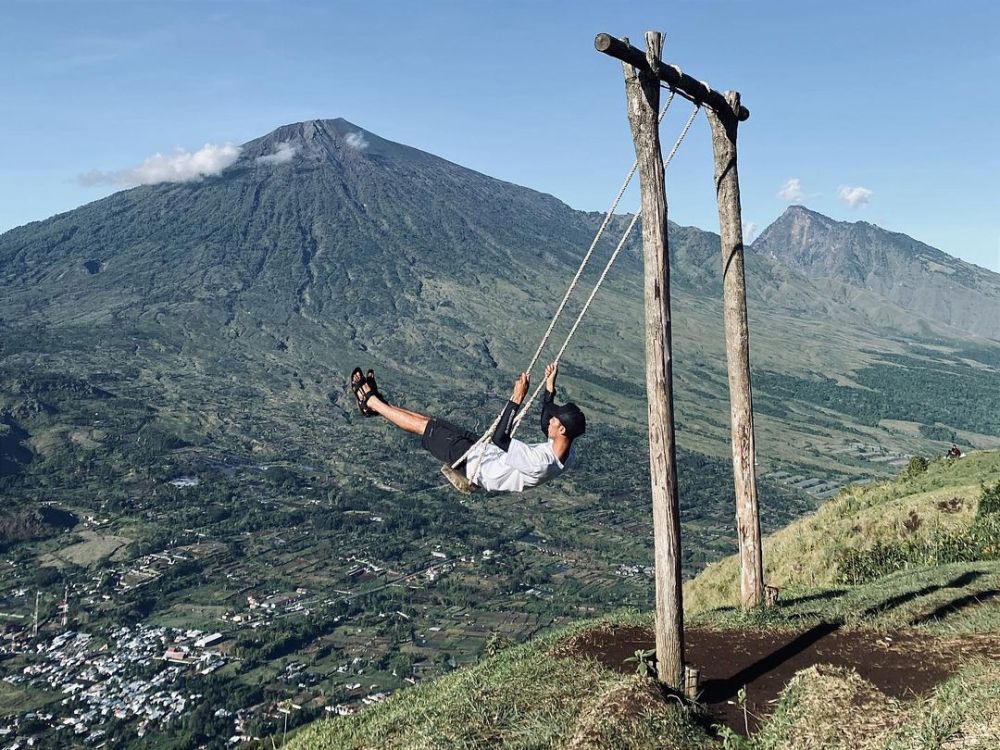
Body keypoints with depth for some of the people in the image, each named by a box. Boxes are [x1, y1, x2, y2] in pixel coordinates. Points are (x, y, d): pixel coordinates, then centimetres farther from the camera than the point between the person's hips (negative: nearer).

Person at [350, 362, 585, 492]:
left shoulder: (539, 464, -40)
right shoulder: (569, 454, -14)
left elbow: (499, 437, -35)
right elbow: (546, 423, 6)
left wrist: (516, 399, -37)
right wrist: (550, 388, 3)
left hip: (476, 464, -8)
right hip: (490, 452, 8)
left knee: (425, 426, 5)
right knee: (434, 423, 16)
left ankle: (371, 402, 25)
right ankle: (379, 403, 32)